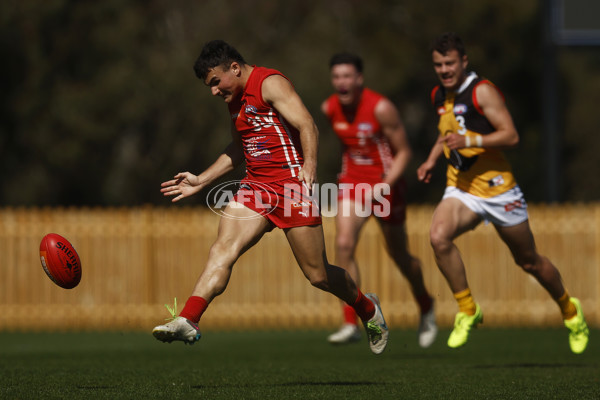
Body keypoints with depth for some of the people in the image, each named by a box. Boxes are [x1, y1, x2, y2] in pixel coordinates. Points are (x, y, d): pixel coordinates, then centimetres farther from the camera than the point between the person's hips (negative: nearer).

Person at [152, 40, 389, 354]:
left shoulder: (270, 83, -10)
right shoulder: (236, 98, 17)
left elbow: (307, 126, -19)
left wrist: (309, 168, -34)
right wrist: (201, 181, 25)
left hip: (292, 185, -7)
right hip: (256, 187, 7)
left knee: (318, 275, -1)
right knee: (222, 249, -16)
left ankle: (367, 308, 26)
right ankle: (188, 321, -27)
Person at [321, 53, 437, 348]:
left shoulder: (381, 108, -20)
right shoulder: (329, 108, -4)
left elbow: (403, 151, -14)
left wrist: (386, 184, -26)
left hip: (386, 183, -4)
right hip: (352, 183, 4)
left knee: (399, 255, 10)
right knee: (343, 245, -17)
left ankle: (426, 309, 38)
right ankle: (350, 324, -17)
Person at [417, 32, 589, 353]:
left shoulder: (482, 91, -14)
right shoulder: (439, 96, 8)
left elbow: (511, 136, -19)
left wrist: (469, 141, -30)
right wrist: (432, 159, 13)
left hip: (496, 186, -5)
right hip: (460, 188, 5)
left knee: (528, 261, 8)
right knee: (438, 236, -25)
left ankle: (570, 310, 34)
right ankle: (467, 310, -12)